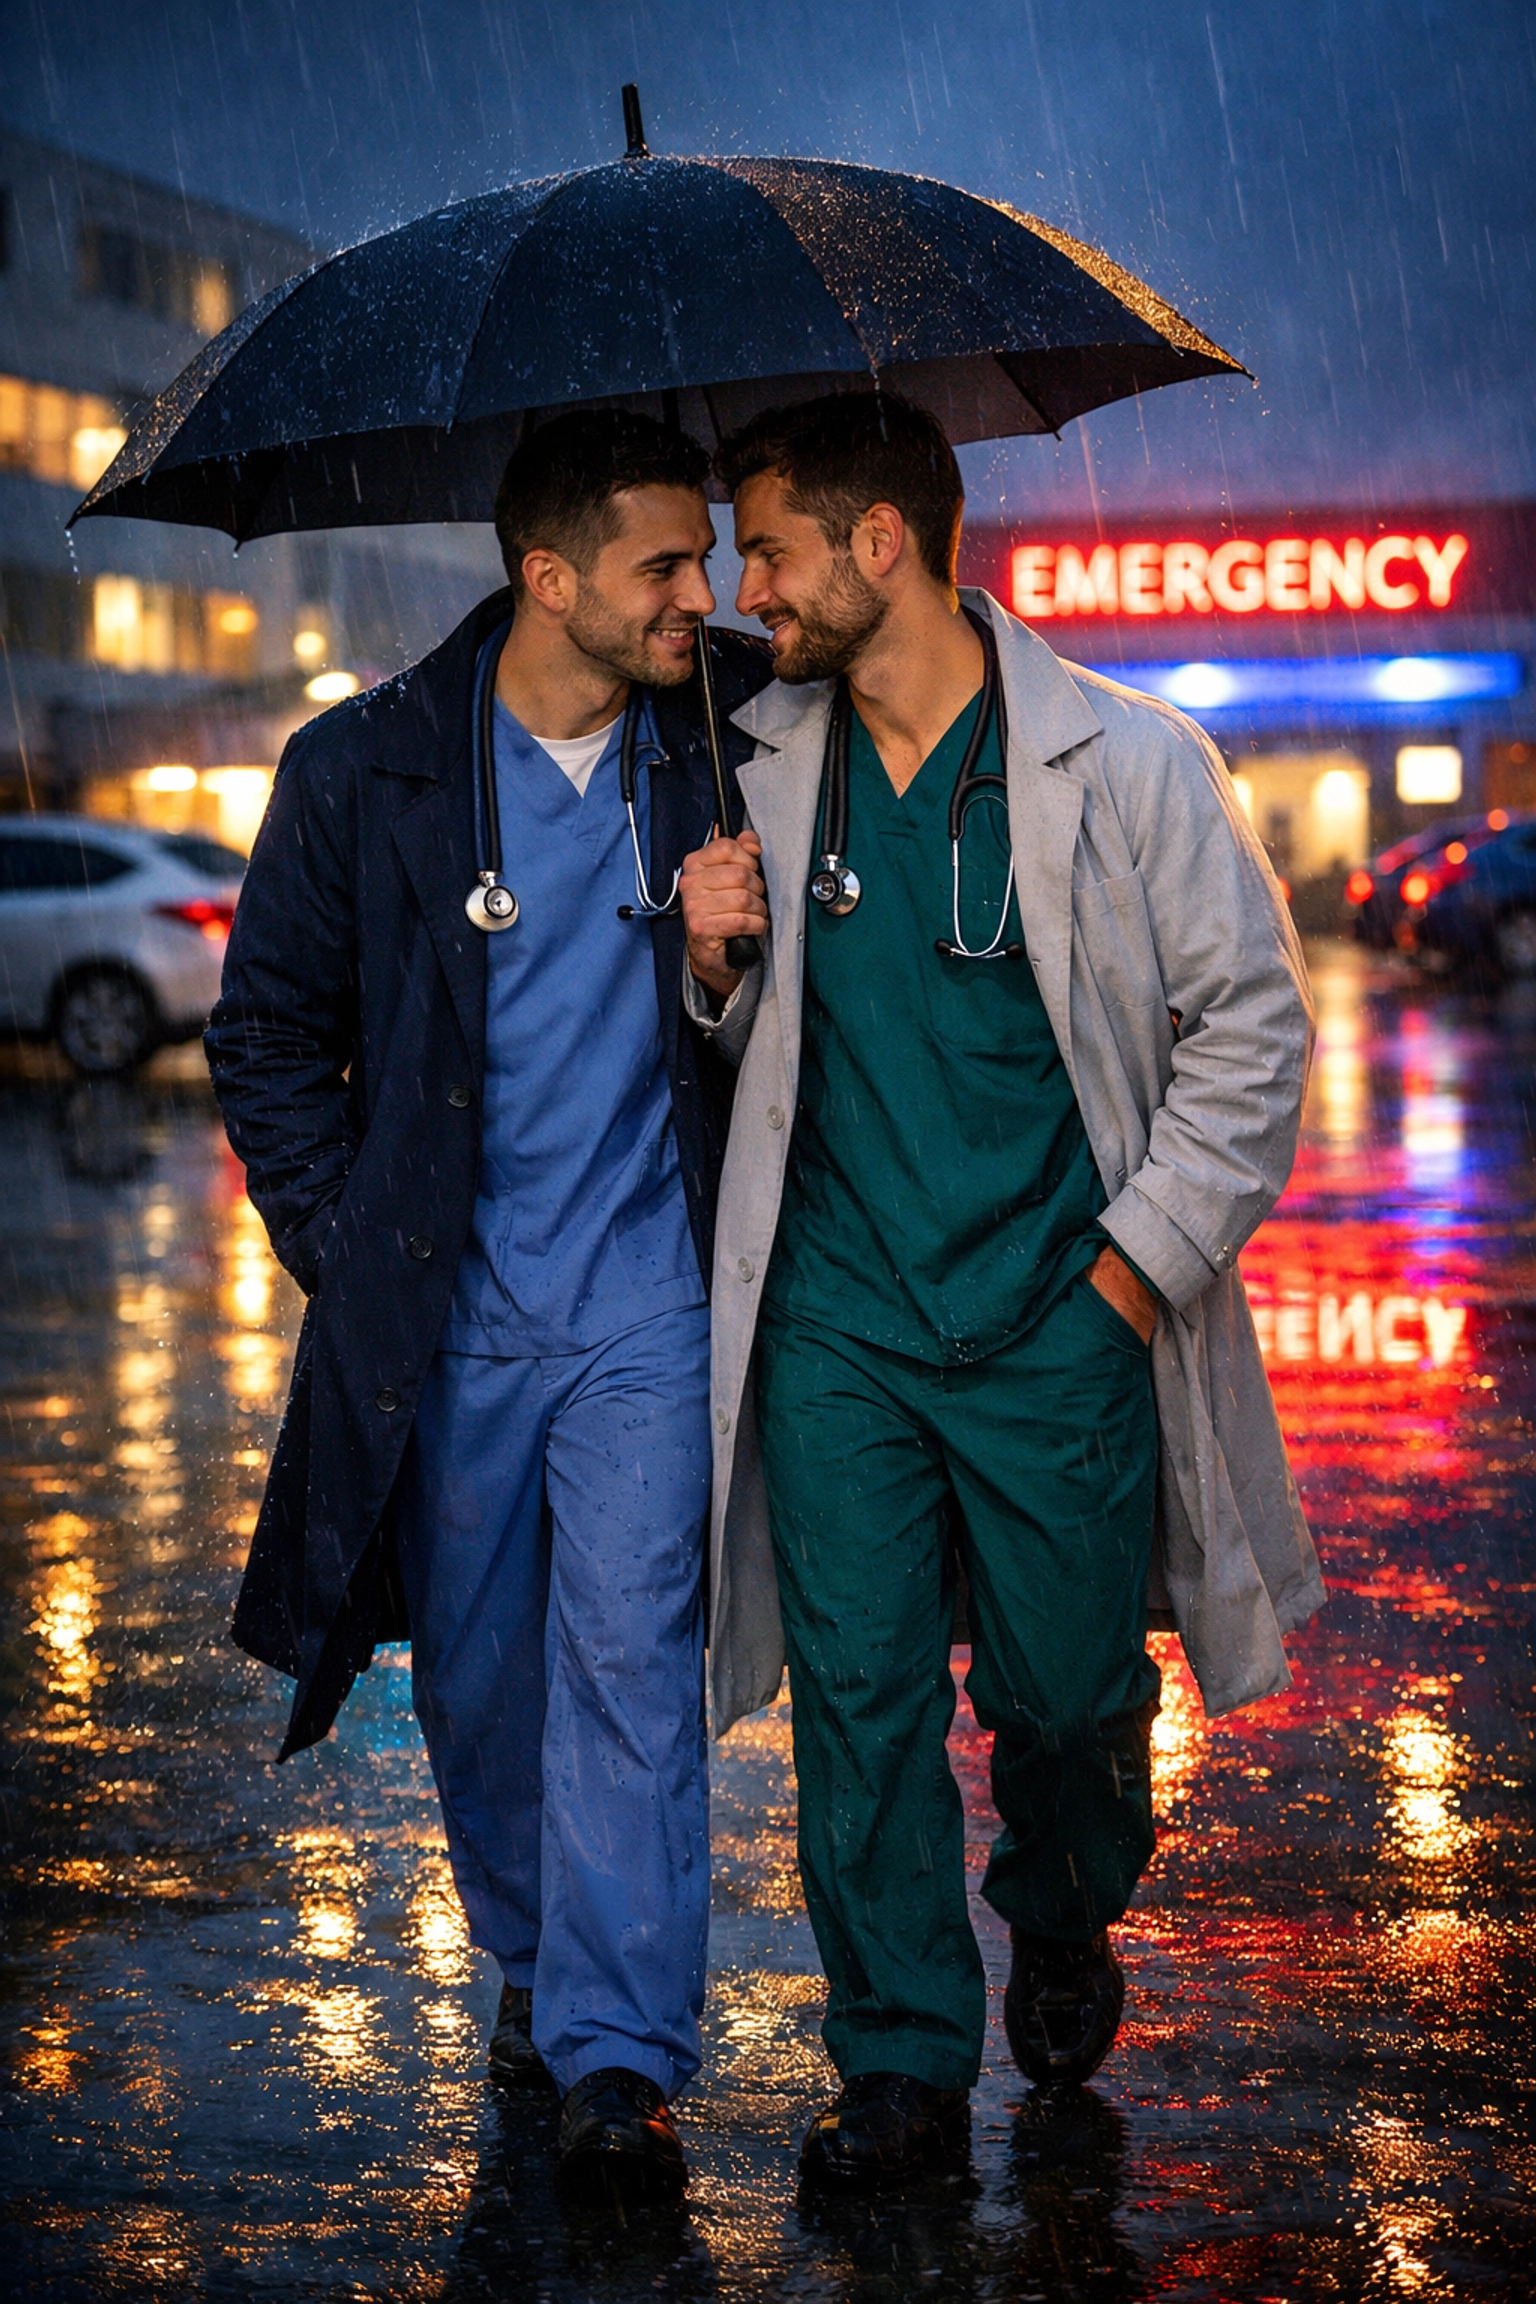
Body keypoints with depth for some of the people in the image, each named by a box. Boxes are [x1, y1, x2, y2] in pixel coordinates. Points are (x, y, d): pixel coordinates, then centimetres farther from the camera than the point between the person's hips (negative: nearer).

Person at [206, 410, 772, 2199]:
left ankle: (617, 2058, -4)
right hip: (445, 1312, 1)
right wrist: (347, 1246, -1)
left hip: (646, 1308, 0)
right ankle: (529, 1962, 33)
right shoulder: (363, 770, -5)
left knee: (631, 1658, -9)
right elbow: (265, 1034, 4)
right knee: (474, 1673, 11)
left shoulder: (726, 735, -1)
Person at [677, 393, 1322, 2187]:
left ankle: (1063, 1923, 40)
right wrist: (715, 963, -7)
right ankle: (905, 2063, 14)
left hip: (1061, 1325, -2)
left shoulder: (1125, 765, -7)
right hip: (836, 1322, 3)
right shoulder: (762, 773, 4)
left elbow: (1253, 1026, -1)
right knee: (857, 1694, 0)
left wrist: (1133, 1270, -5)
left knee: (1067, 1687, 9)